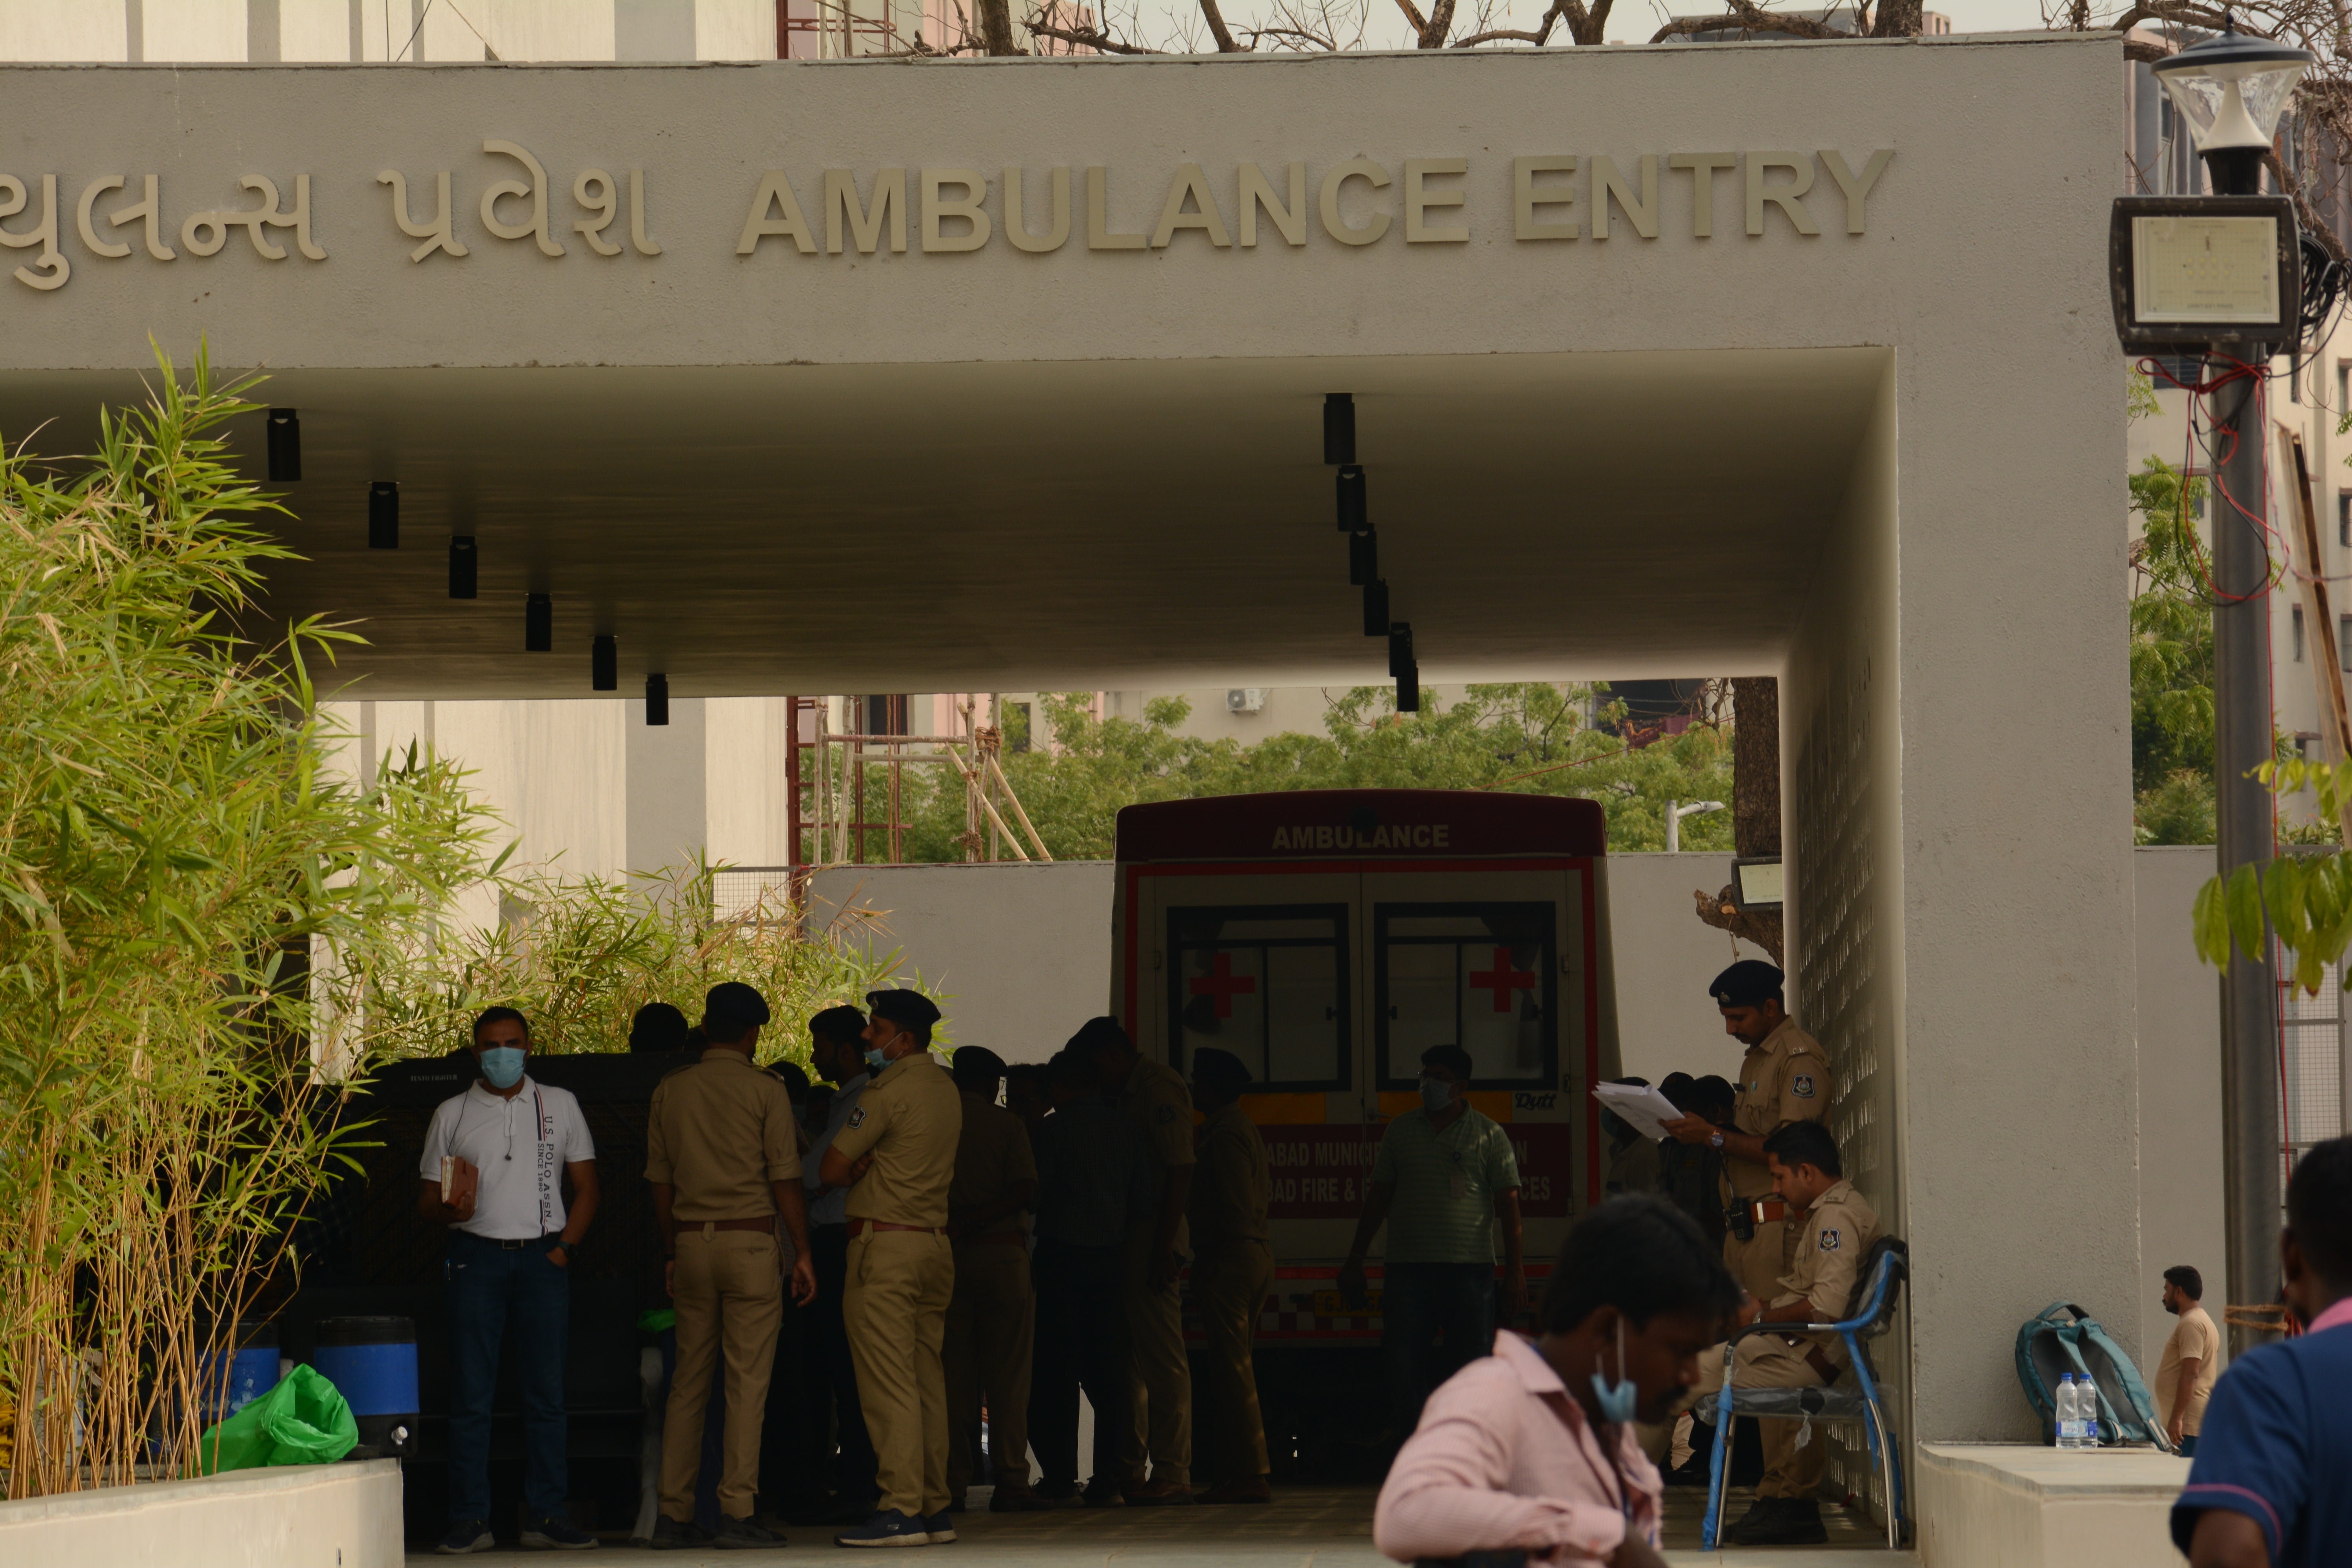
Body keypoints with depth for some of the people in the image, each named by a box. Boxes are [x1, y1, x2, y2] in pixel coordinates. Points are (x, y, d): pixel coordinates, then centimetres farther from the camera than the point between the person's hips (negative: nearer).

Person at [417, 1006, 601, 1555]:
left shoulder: (559, 1105, 12)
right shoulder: (452, 1114, 10)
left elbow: (585, 1187, 12)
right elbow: (427, 1197, 10)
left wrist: (564, 1247, -1)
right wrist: (451, 1209, -13)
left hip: (543, 1257, 1)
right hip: (476, 1256, -1)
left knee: (546, 1391, 0)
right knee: (470, 1393, -3)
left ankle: (545, 1515, 4)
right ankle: (471, 1518, -1)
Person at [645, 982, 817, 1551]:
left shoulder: (670, 1092, 8)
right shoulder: (765, 1092, -4)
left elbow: (661, 1183, 11)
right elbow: (785, 1181, -5)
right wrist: (802, 1253, 1)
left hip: (691, 1243, 4)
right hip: (751, 1241, -4)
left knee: (687, 1382, 8)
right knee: (748, 1381, -4)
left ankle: (674, 1514, 6)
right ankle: (736, 1511, -9)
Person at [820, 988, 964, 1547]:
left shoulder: (890, 1091, -12)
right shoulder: (946, 1090, 16)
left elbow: (833, 1169, -10)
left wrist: (861, 1168, 10)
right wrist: (872, 1166, 4)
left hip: (884, 1244, -9)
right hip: (935, 1243, 9)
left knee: (888, 1382, -9)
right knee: (926, 1380, 9)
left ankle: (901, 1509, -14)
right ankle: (934, 1508, 9)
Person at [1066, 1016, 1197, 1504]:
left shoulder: (1160, 1088, -10)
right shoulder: (1130, 1093, 20)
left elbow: (1179, 1170, -17)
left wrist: (1165, 1248, -23)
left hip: (1154, 1239, -10)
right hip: (1128, 1243, 10)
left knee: (1162, 1357, -8)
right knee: (1130, 1356, 12)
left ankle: (1173, 1473, -7)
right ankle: (1130, 1469, 18)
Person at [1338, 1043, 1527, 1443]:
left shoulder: (1488, 1135, 5)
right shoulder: (1401, 1131, 13)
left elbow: (1508, 1204, 3)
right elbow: (1378, 1197, 18)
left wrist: (1515, 1271, -4)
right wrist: (1355, 1259, 15)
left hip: (1470, 1269, -2)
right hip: (1408, 1267, 2)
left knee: (1472, 1363, -1)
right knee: (1401, 1368, -5)